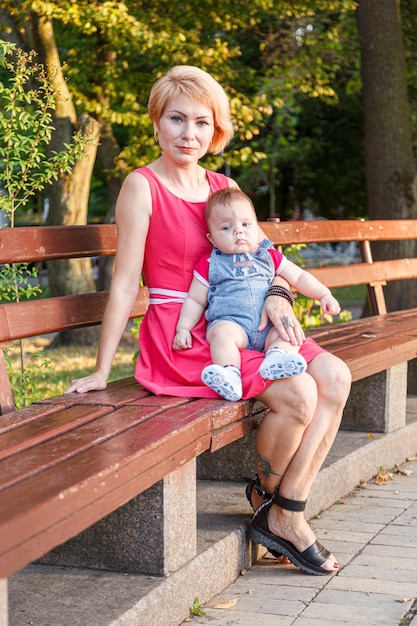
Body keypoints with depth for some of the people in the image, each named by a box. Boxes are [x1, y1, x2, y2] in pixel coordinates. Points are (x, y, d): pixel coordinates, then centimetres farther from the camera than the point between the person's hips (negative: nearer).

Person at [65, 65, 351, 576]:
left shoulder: (225, 188, 14)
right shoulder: (143, 187, -5)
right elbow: (124, 284, -9)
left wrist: (277, 297, -4)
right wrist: (101, 370, -10)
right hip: (177, 335, -7)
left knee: (335, 377, -12)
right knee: (297, 391, -24)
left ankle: (285, 514, -6)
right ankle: (270, 503, 3)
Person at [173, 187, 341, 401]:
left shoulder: (269, 257, 20)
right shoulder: (209, 264, 13)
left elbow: (299, 277, 25)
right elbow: (195, 300, 15)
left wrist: (324, 295, 12)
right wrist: (183, 329, 2)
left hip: (269, 327, 3)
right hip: (230, 323, -3)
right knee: (223, 332, -36)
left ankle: (276, 359, -47)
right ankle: (229, 373, -48)